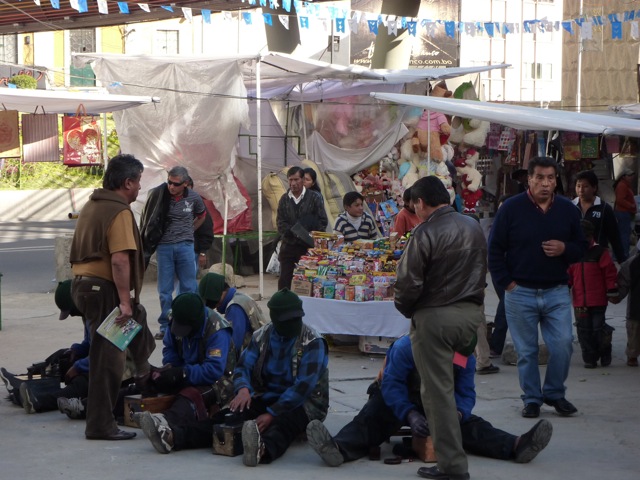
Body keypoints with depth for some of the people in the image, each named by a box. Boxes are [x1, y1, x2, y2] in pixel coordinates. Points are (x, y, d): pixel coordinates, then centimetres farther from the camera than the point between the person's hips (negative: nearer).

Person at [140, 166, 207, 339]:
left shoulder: (193, 198, -2)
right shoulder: (157, 194, -8)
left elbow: (202, 215, 19)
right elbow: (147, 218, 7)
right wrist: (152, 237, 6)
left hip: (185, 246, 0)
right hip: (164, 246, 0)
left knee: (189, 287, 2)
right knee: (164, 290, 4)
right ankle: (165, 326, 12)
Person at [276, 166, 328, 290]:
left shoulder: (314, 197, -1)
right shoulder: (284, 199, 9)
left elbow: (323, 220, -2)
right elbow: (280, 222, 5)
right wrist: (291, 232, -14)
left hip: (308, 247, -3)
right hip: (288, 245, 3)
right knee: (284, 279, 2)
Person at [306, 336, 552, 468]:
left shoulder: (467, 358, -16)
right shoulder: (405, 346, -30)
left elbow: (466, 393, -19)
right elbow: (391, 385, -33)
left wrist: (457, 412, -44)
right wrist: (410, 414, -47)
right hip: (395, 400, -3)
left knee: (469, 423, -18)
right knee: (371, 419, -32)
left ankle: (515, 446, -39)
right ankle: (340, 448, -62)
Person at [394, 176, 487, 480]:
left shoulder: (425, 233, -16)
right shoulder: (473, 227, 8)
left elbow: (409, 283, -17)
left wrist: (406, 309, 2)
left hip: (435, 317, -7)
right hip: (472, 312, 7)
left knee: (438, 391, 0)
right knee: (445, 382, 21)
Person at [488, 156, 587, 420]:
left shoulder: (568, 209, 5)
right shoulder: (512, 208, -4)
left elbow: (582, 247, 12)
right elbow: (494, 249, -1)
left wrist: (565, 249, -10)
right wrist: (506, 282, -6)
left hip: (557, 292, 2)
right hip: (520, 292, -2)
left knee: (563, 345, -4)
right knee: (527, 351, 4)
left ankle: (554, 393, 17)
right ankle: (531, 399, 18)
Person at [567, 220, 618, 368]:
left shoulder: (600, 252, -3)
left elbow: (610, 272, -3)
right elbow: (568, 275, 17)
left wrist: (612, 290, -6)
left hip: (598, 301, -4)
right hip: (579, 301, 4)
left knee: (598, 328, -2)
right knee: (584, 330, 4)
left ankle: (605, 355, 19)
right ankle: (589, 358, 13)